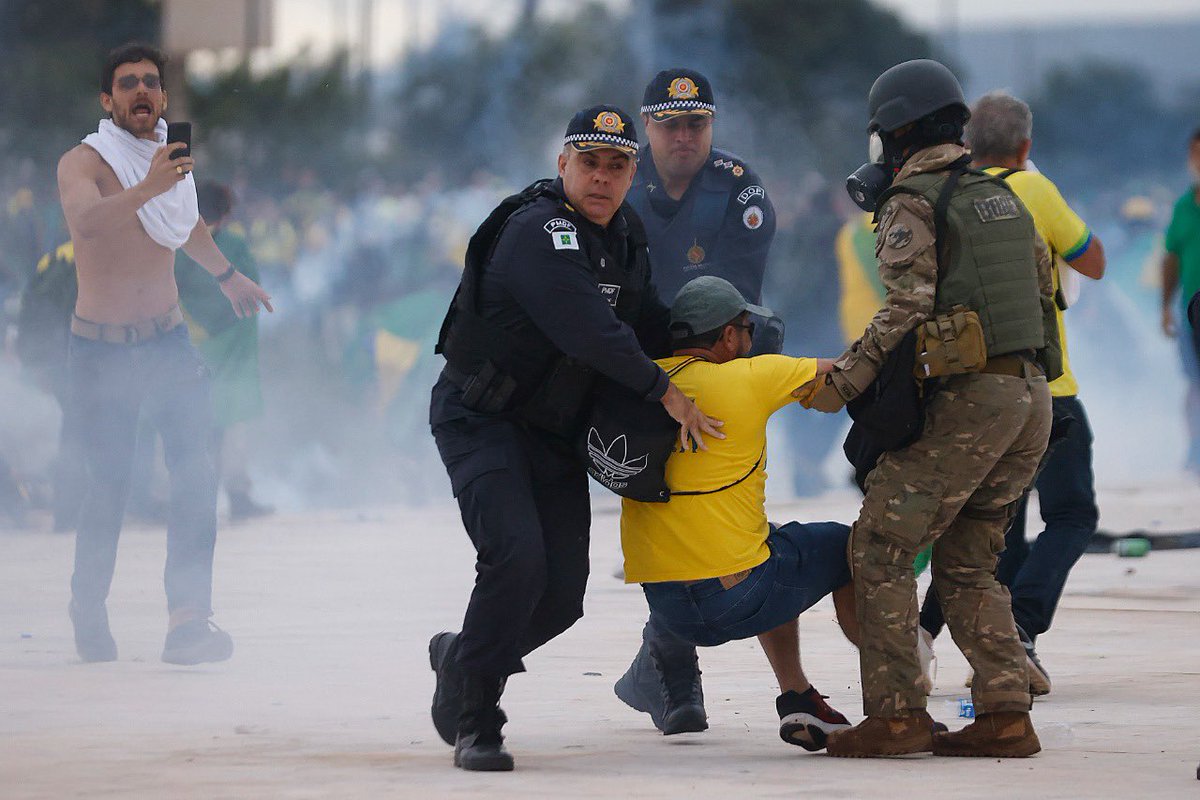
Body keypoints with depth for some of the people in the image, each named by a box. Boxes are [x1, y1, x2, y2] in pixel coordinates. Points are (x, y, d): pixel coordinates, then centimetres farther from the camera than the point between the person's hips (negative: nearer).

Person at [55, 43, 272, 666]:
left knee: (195, 470, -16)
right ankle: (88, 613, 25)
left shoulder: (171, 158, 6)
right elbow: (86, 219, -36)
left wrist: (226, 275, 45)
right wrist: (146, 189, -52)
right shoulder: (82, 164, -12)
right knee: (109, 486, 0)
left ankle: (189, 618, -25)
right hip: (100, 350, -4)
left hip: (167, 341, 4)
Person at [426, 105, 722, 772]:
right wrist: (664, 392, -20)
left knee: (562, 597, 2)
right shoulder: (536, 231, -22)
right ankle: (475, 721, -14)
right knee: (516, 558, -27)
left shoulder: (625, 230, 6)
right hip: (482, 419, -8)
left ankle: (462, 658, 31)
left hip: (558, 435, 8)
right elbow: (590, 331, -28)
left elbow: (643, 316, 22)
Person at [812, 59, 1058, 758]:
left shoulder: (912, 202, -4)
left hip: (966, 396, -8)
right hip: (1032, 396, 8)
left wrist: (844, 381, -11)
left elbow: (906, 308, -15)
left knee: (880, 548, -1)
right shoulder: (1002, 198, 20)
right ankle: (1006, 714, 4)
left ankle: (897, 714, -8)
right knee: (965, 562, 14)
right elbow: (1043, 287, 21)